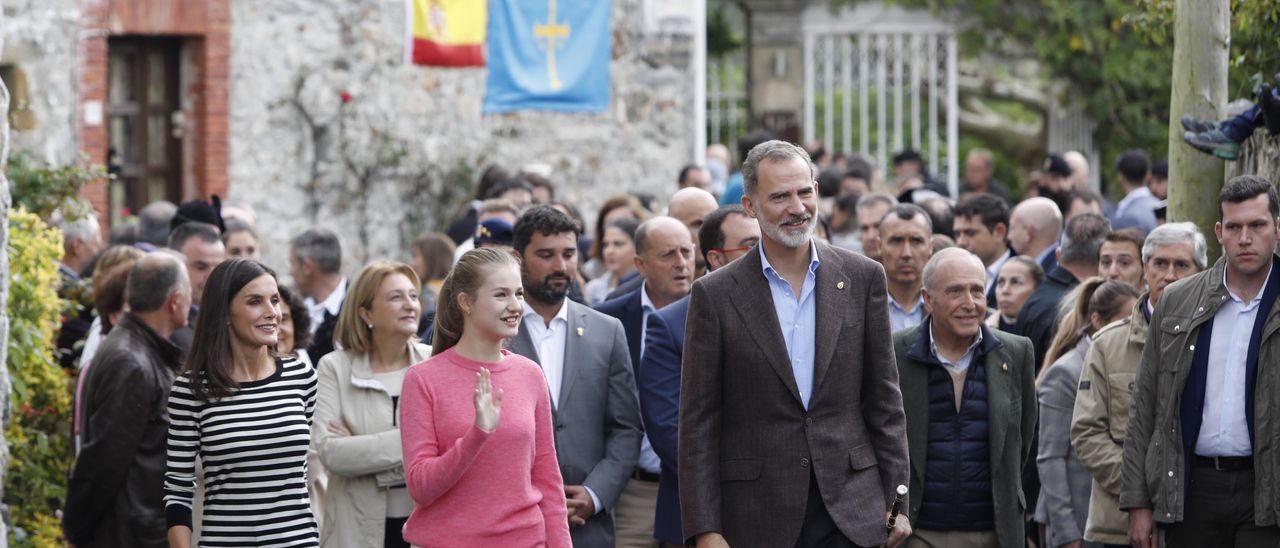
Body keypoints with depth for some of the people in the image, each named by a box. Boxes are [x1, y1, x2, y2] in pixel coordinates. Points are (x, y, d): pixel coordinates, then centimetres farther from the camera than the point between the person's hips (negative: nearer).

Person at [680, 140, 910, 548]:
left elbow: (883, 399, 9)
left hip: (851, 514, 1)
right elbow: (698, 422, 0)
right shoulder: (716, 295, 0)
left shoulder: (862, 279, 6)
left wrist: (896, 500, 4)